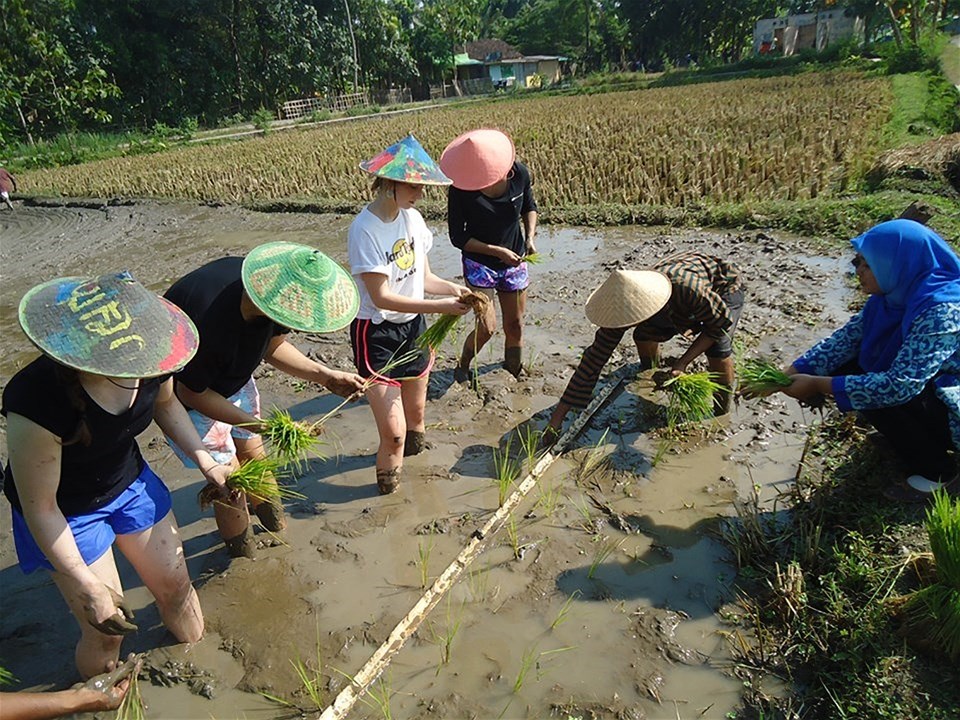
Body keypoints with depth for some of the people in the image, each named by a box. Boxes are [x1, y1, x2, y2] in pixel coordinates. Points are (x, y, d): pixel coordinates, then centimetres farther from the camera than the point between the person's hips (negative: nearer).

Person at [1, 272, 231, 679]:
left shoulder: (148, 362, -24)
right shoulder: (37, 404, -38)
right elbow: (39, 507, -25)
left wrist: (204, 461, -7)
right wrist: (88, 588, -20)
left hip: (130, 481, 5)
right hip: (66, 514, -4)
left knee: (176, 588, 16)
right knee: (107, 631, 5)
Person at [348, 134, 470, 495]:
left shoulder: (412, 218, 0)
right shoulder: (364, 229, -21)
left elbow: (423, 277, 7)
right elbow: (382, 297, -23)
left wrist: (453, 289, -12)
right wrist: (439, 306, -27)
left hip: (412, 327, 7)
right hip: (376, 333, -7)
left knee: (415, 414, 21)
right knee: (393, 432, -8)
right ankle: (389, 482, 20)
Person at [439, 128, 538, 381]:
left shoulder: (519, 173, -13)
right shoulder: (460, 191, -21)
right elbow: (458, 238, -14)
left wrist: (530, 237, -11)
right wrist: (497, 251, -21)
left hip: (514, 261, 3)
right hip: (479, 263, -3)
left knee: (515, 326, 9)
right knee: (486, 328, -9)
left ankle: (514, 374, 31)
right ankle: (462, 367, 19)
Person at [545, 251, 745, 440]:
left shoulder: (689, 289, -45)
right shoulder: (626, 307, -30)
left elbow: (722, 322, -25)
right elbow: (594, 359, -26)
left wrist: (683, 362, -34)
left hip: (724, 286, -4)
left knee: (717, 349, -27)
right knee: (644, 336, -10)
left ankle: (722, 415, 0)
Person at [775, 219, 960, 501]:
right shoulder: (894, 296, -6)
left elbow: (900, 385, -37)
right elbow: (845, 339, -6)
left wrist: (819, 385, -32)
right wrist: (790, 374, -16)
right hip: (925, 386, 8)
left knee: (874, 391, -27)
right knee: (846, 369, -5)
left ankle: (937, 472, -3)